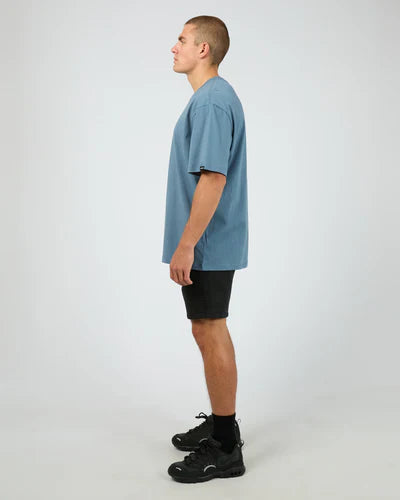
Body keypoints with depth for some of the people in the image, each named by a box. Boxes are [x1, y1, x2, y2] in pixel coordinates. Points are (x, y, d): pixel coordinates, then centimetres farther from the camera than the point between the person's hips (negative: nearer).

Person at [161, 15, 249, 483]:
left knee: (210, 336, -3)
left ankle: (225, 449, 9)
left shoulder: (211, 101, -17)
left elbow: (212, 179, -25)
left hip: (207, 246, -10)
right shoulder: (213, 97, 16)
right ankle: (221, 423, 30)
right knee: (212, 334, 17)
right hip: (210, 244, 10)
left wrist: (186, 245, -23)